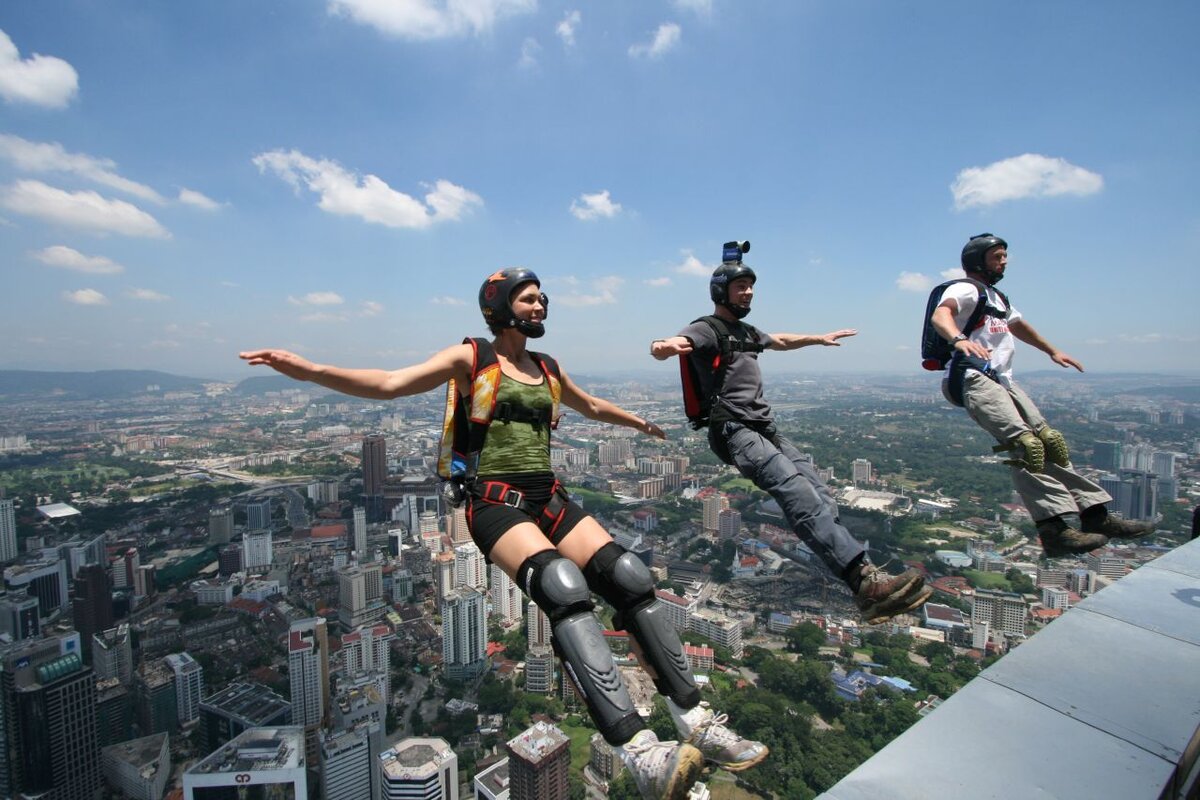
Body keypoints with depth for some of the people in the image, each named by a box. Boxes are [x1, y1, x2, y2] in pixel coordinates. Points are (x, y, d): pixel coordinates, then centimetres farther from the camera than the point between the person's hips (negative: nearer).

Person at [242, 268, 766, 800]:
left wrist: (639, 422, 49)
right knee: (563, 588, -31)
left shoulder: (546, 368, 18)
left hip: (547, 497, 6)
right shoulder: (471, 358, 2)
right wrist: (309, 370, -23)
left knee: (631, 579, -11)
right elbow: (390, 384, -9)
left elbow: (591, 406, 36)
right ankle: (640, 753, -33)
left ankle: (696, 722, -1)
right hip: (495, 500, -6)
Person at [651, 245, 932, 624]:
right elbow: (667, 347, -23)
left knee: (820, 496, -10)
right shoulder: (707, 329, -1)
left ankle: (870, 590, -15)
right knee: (798, 493, -27)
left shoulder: (745, 332, 27)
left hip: (765, 429, 9)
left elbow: (780, 341, 48)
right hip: (735, 431, -8)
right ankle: (865, 579, -36)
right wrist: (662, 346, -47)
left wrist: (820, 338, 54)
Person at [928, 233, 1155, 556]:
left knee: (1049, 441, 0)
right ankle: (1056, 527, -30)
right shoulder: (965, 290, -1)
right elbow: (940, 315, -24)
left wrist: (1052, 351, 56)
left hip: (1003, 382, 10)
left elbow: (1018, 324, 49)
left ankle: (1095, 513, 2)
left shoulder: (998, 297, 31)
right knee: (1025, 444, -24)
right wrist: (960, 339, -45)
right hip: (975, 380, -10)